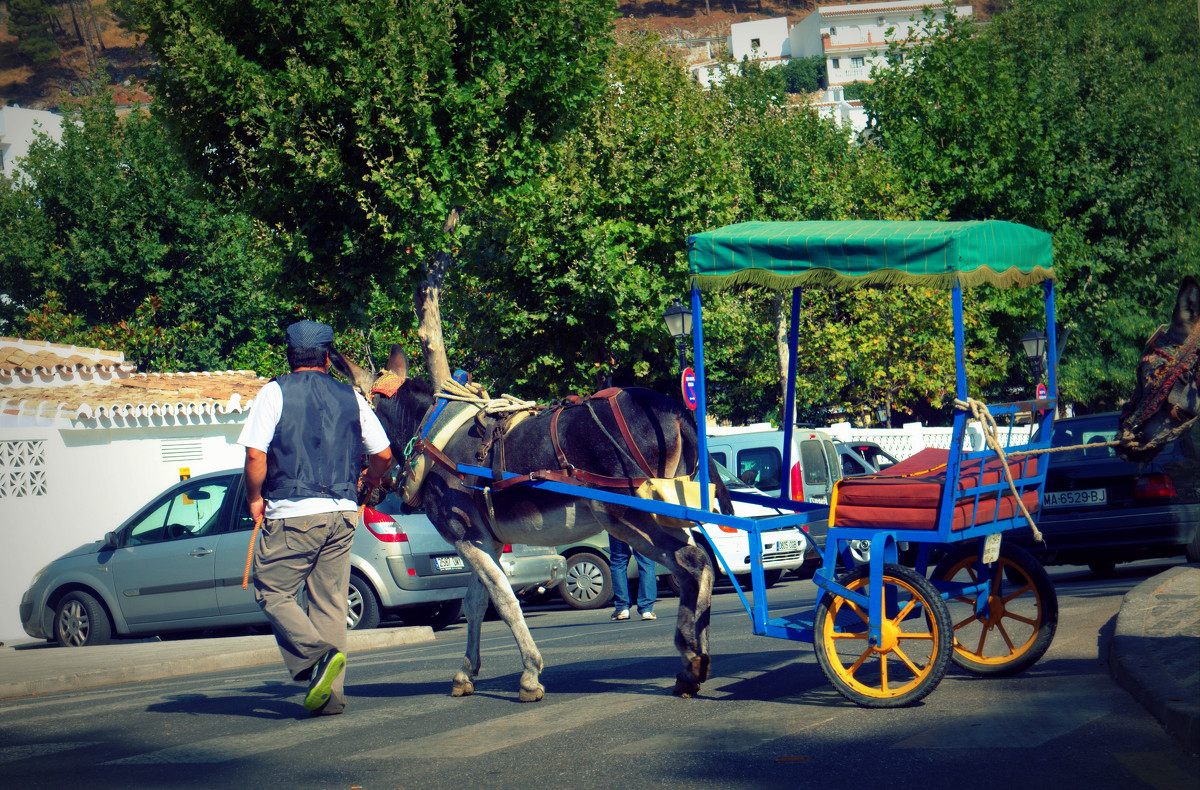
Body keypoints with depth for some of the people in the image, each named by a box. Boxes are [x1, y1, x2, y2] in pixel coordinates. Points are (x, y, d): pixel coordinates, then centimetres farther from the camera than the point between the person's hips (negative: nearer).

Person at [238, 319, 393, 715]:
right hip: (342, 513, 4)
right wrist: (369, 481, 31)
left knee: (272, 593, 3)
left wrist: (255, 498, 6)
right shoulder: (350, 396, 10)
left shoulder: (276, 392, -1)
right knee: (330, 602, 9)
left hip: (294, 514, -4)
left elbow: (255, 455, -10)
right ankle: (332, 694, 5)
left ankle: (317, 654, -20)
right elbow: (383, 455, 10)